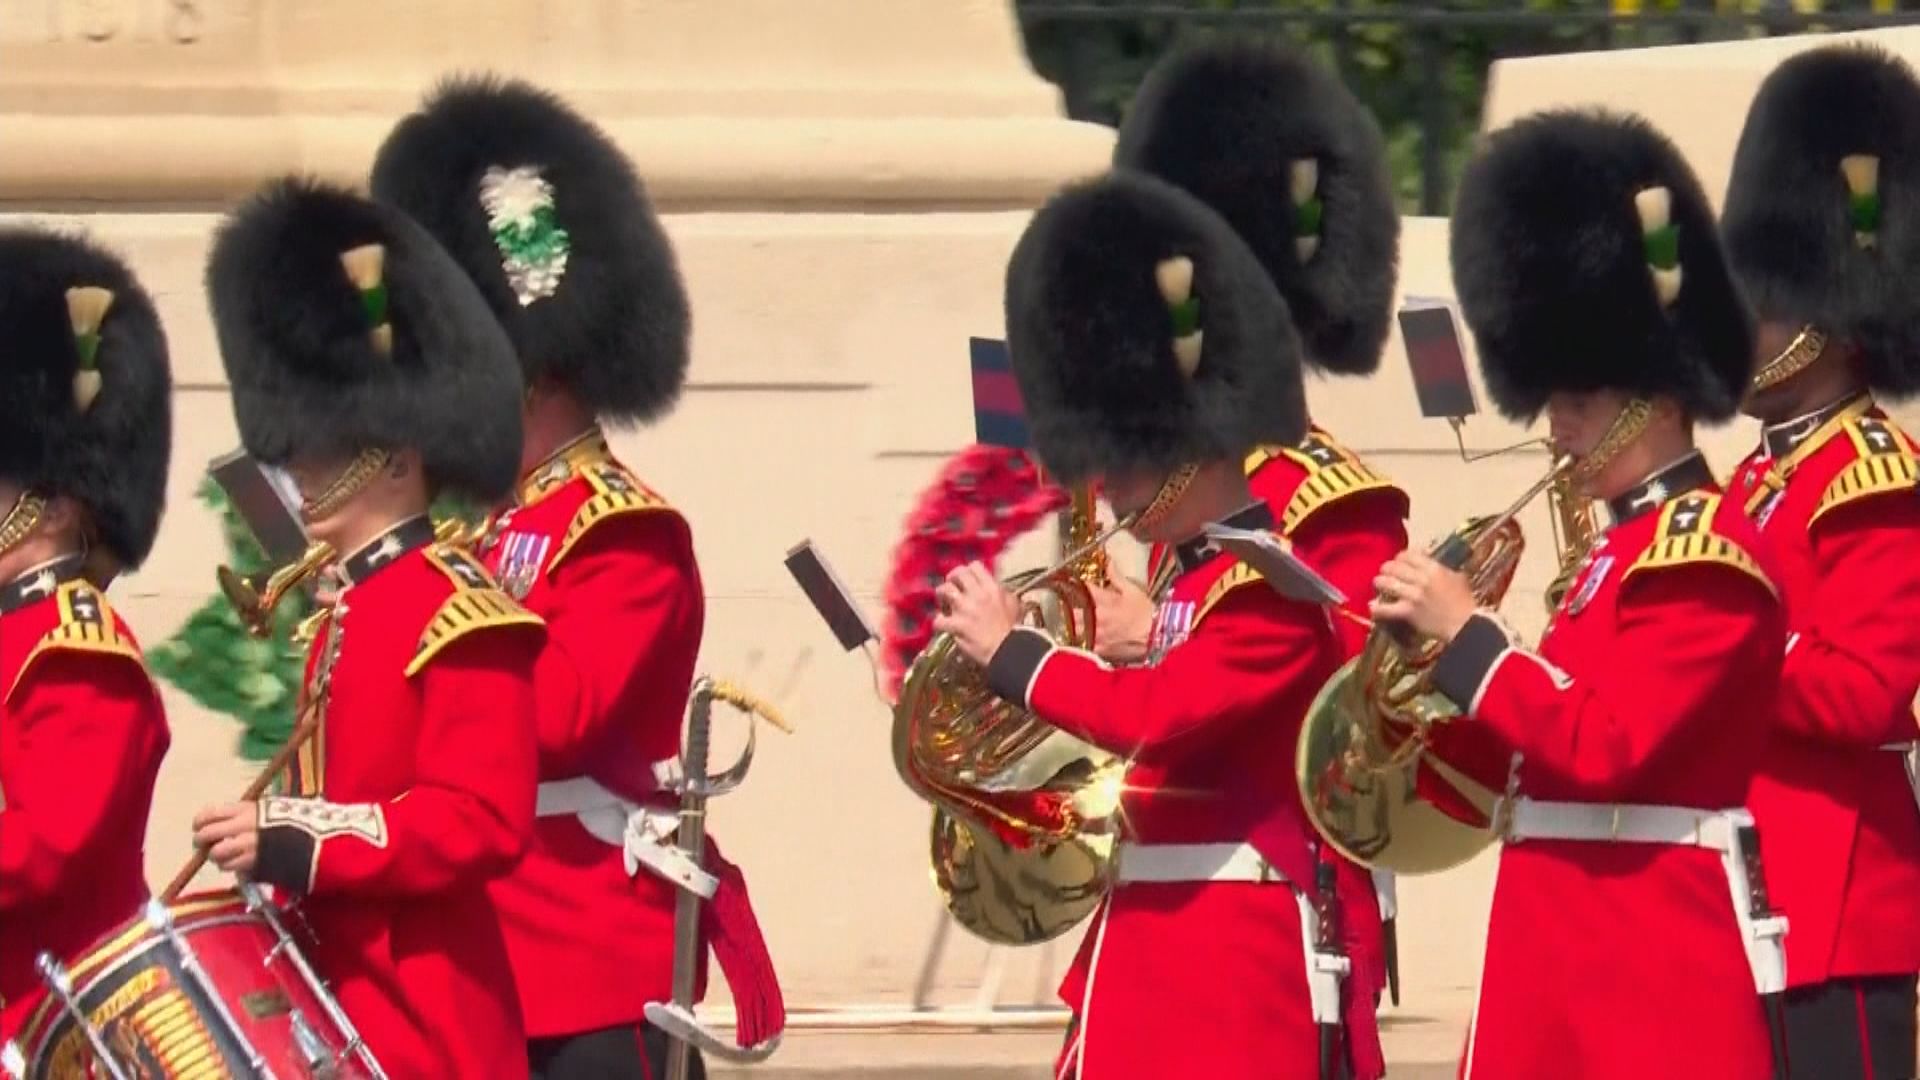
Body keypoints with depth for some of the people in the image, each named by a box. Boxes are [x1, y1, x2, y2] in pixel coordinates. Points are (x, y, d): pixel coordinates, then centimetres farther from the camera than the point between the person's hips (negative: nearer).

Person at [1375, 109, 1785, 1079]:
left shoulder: (1704, 554, -11)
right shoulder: (1626, 549, 20)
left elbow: (1606, 748, -20)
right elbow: (1542, 759, 22)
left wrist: (1464, 635, -13)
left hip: (1654, 969, -10)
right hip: (1565, 962, 10)